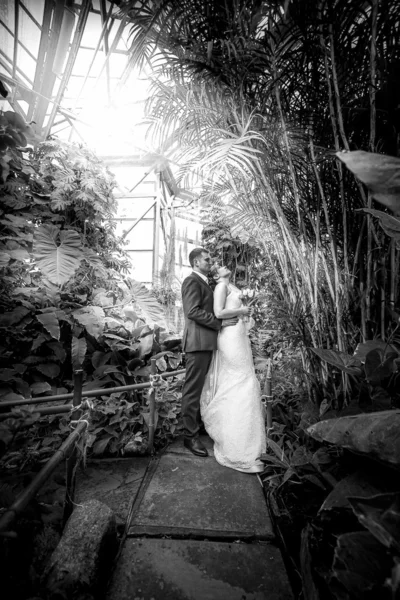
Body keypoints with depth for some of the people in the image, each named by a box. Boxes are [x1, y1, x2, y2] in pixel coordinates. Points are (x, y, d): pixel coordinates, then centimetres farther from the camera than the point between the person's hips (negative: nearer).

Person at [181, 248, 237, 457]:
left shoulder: (203, 282, 21)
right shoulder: (192, 281, -10)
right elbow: (193, 311, -20)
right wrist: (220, 322, -17)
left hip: (206, 342, 10)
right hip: (198, 342, -10)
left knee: (201, 386, 19)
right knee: (193, 388, -1)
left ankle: (197, 422, 35)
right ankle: (190, 435, 10)